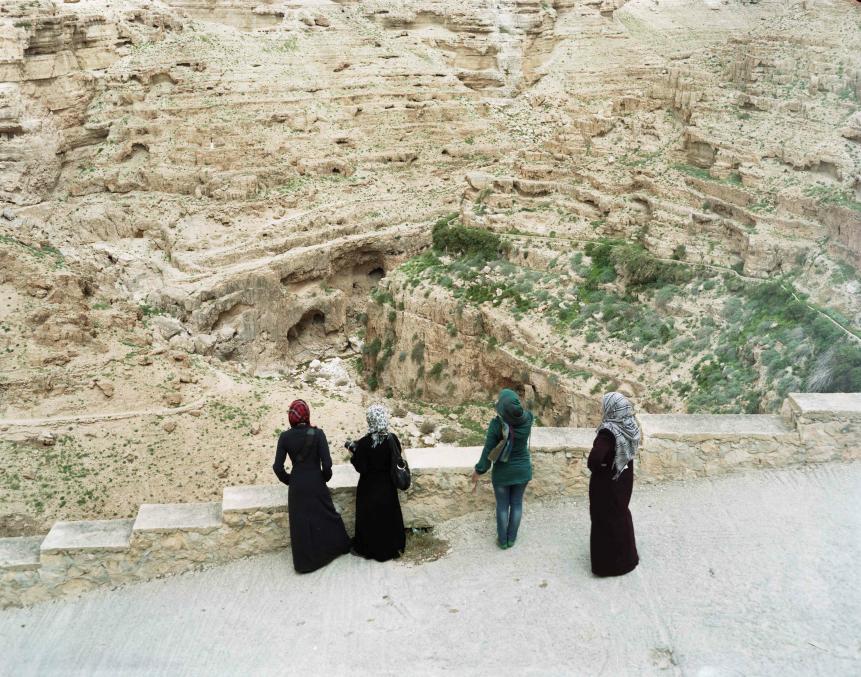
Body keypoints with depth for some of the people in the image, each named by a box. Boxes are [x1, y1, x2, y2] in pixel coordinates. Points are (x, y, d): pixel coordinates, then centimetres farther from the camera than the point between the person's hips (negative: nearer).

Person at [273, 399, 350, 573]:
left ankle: (304, 561, 19)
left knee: (300, 522, 12)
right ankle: (339, 546, 38)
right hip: (316, 483, -1)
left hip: (297, 486, 1)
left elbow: (278, 467, -6)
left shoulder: (285, 436, -8)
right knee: (326, 515, 19)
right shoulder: (317, 434, -14)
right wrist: (325, 478, 4)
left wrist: (289, 480, 10)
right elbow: (327, 463, -16)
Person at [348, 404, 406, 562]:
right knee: (388, 515, 20)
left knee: (370, 517, 14)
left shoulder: (364, 443, -23)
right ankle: (392, 547, 34)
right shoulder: (393, 439, -13)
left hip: (369, 487, -3)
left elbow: (360, 468, -18)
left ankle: (370, 548, 27)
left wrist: (354, 451, -6)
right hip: (388, 486, 3)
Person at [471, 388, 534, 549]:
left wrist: (478, 471, -9)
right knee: (517, 503, 19)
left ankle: (502, 540, 30)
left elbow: (488, 451, -20)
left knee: (502, 505, 16)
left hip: (502, 472, -2)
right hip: (523, 469, 3)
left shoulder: (496, 424, -27)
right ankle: (511, 538, 33)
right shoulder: (528, 418, -17)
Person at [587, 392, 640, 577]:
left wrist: (595, 467, -15)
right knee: (621, 514, 24)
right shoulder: (631, 426, -5)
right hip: (624, 478, 8)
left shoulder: (609, 431, -28)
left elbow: (595, 458, -36)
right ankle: (626, 556, 40)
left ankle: (609, 562, 18)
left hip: (607, 482, -8)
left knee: (606, 519, 7)